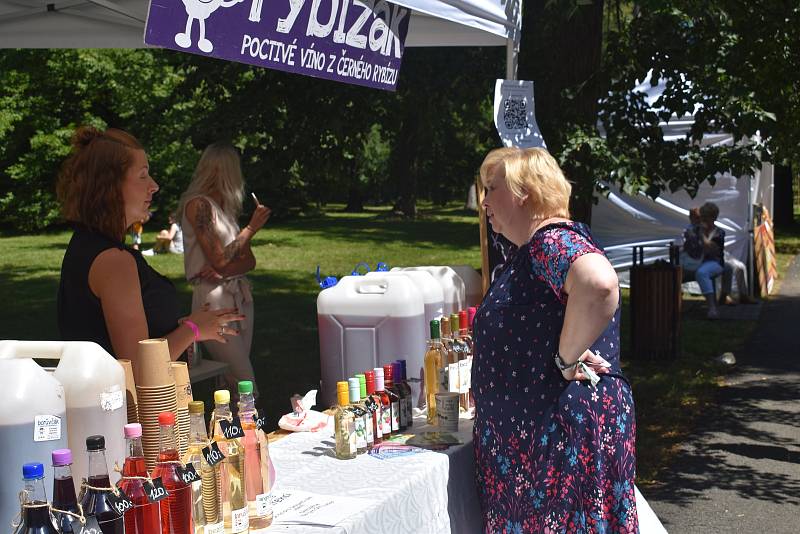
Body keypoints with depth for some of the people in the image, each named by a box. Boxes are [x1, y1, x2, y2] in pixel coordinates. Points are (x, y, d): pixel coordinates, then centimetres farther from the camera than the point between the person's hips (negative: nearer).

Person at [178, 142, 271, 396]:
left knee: (233, 381, 6)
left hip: (240, 294, 8)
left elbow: (249, 261, 9)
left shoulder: (228, 207, 16)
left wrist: (224, 271, -11)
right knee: (244, 382, -11)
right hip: (214, 298, -8)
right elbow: (219, 258, -14)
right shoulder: (198, 204, -8)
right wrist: (252, 227, -7)